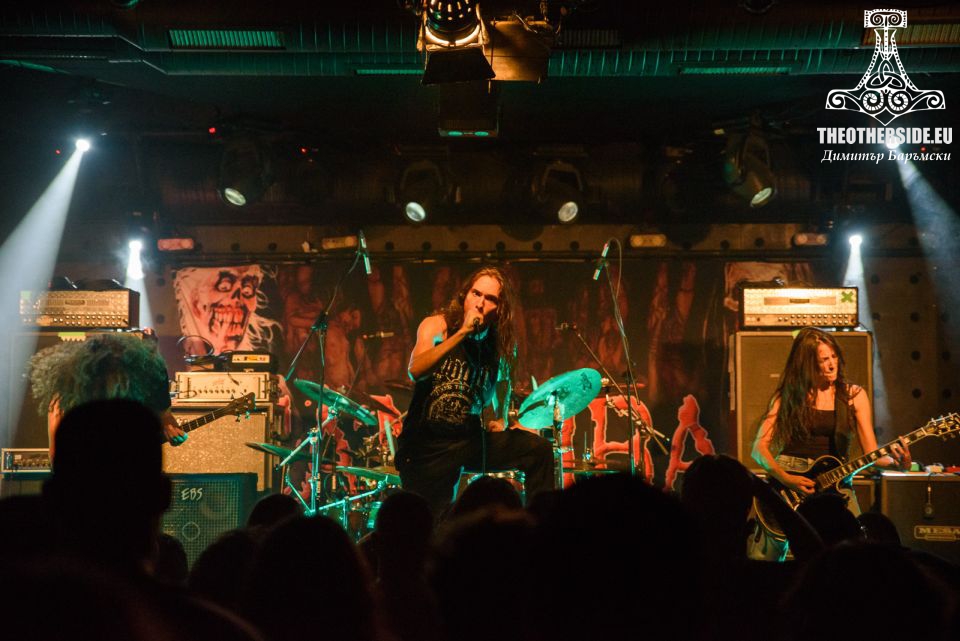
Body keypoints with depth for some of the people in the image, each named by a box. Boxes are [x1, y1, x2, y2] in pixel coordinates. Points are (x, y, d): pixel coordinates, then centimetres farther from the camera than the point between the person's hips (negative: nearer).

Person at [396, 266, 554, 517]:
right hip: (426, 443, -3)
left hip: (470, 440, 4)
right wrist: (462, 332, -27)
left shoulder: (499, 345, 2)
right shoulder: (436, 326, -7)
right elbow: (415, 371, -28)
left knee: (538, 449, -14)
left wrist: (501, 419, 11)